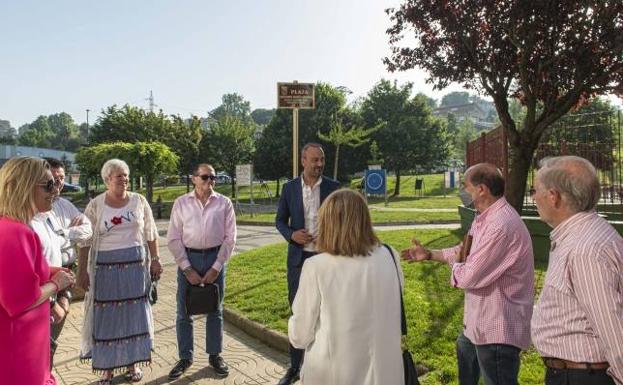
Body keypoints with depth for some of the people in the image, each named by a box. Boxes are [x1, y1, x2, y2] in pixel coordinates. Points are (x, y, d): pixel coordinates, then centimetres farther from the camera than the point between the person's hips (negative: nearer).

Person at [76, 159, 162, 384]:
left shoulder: (139, 201, 1)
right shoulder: (95, 205, -3)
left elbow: (151, 234, 7)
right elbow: (85, 241, 0)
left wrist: (155, 260, 4)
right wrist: (82, 270, -3)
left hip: (135, 265, 1)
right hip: (106, 268, -1)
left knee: (134, 314, 9)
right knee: (107, 316, 6)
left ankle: (133, 363, 25)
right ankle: (108, 366, 22)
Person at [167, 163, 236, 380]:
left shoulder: (224, 203, -1)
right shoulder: (181, 203, -1)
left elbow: (230, 238, -2)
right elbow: (174, 239, -2)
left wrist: (216, 267, -8)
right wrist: (187, 269, -8)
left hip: (215, 258, 0)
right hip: (188, 258, 0)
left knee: (215, 310, 11)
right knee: (184, 312, 7)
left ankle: (215, 355, 26)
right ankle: (185, 358, 23)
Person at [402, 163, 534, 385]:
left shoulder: (500, 226, -30)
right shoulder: (486, 218, 5)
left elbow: (469, 277, -27)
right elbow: (466, 251, 18)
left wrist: (454, 263, -5)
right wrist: (429, 255, 17)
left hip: (498, 329, -11)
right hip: (484, 319, 11)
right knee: (465, 348, 35)